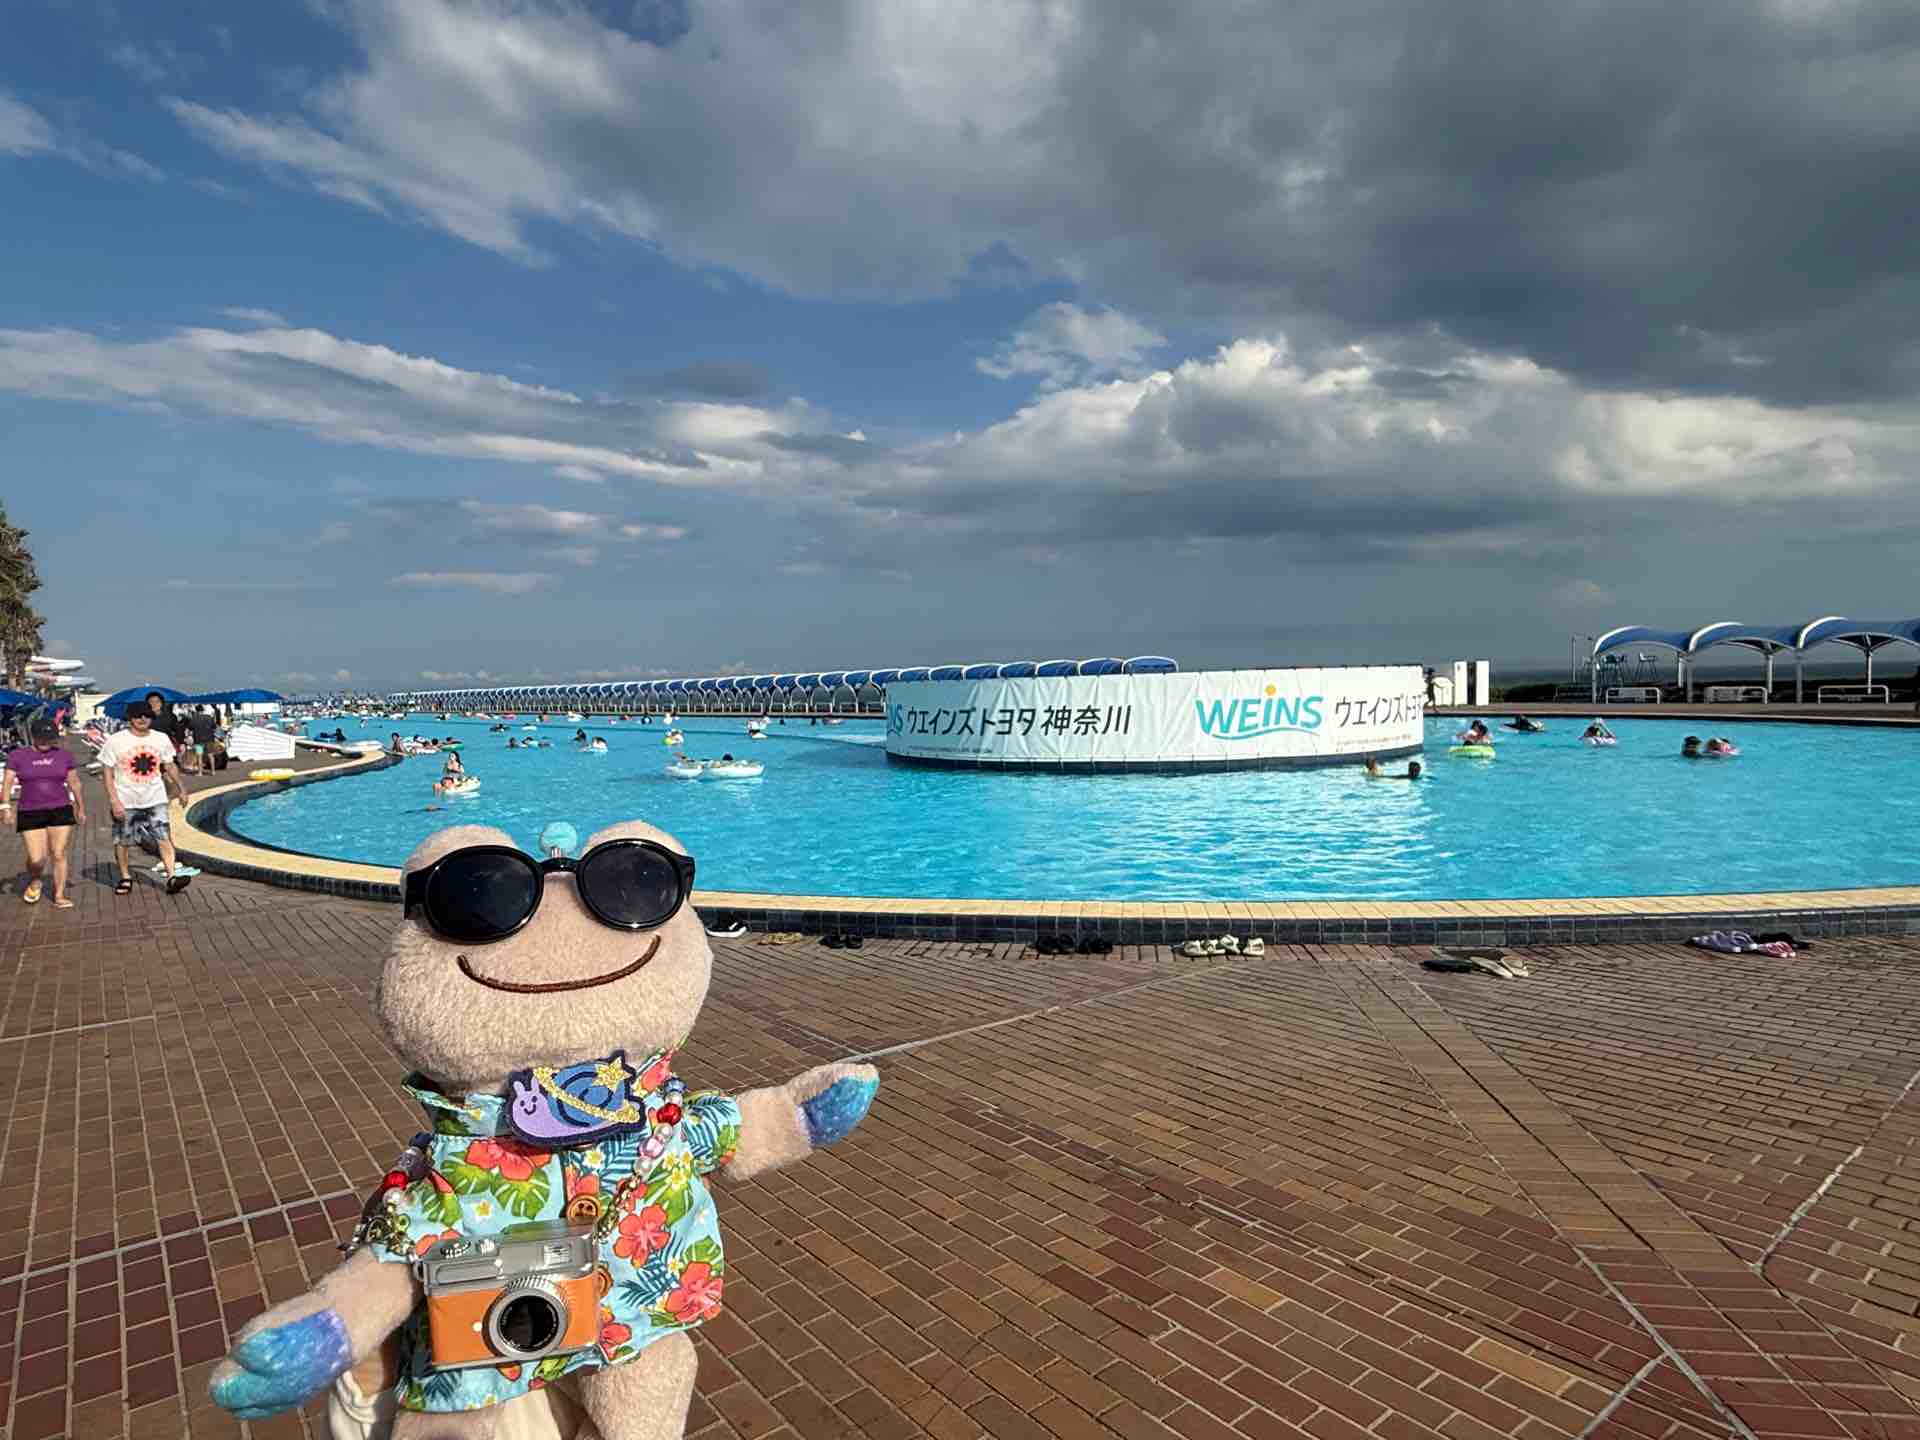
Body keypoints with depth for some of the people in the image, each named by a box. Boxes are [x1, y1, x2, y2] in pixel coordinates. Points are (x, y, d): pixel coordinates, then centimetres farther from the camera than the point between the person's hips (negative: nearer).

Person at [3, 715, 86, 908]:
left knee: (59, 854, -3)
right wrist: (6, 807, -15)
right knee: (36, 859, -4)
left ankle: (59, 896, 4)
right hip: (29, 813, -1)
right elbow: (7, 783, -4)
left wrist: (81, 809, 14)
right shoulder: (17, 756, -1)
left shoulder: (63, 756, 4)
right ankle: (34, 882, 28)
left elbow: (74, 784, 11)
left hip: (60, 811, 1)